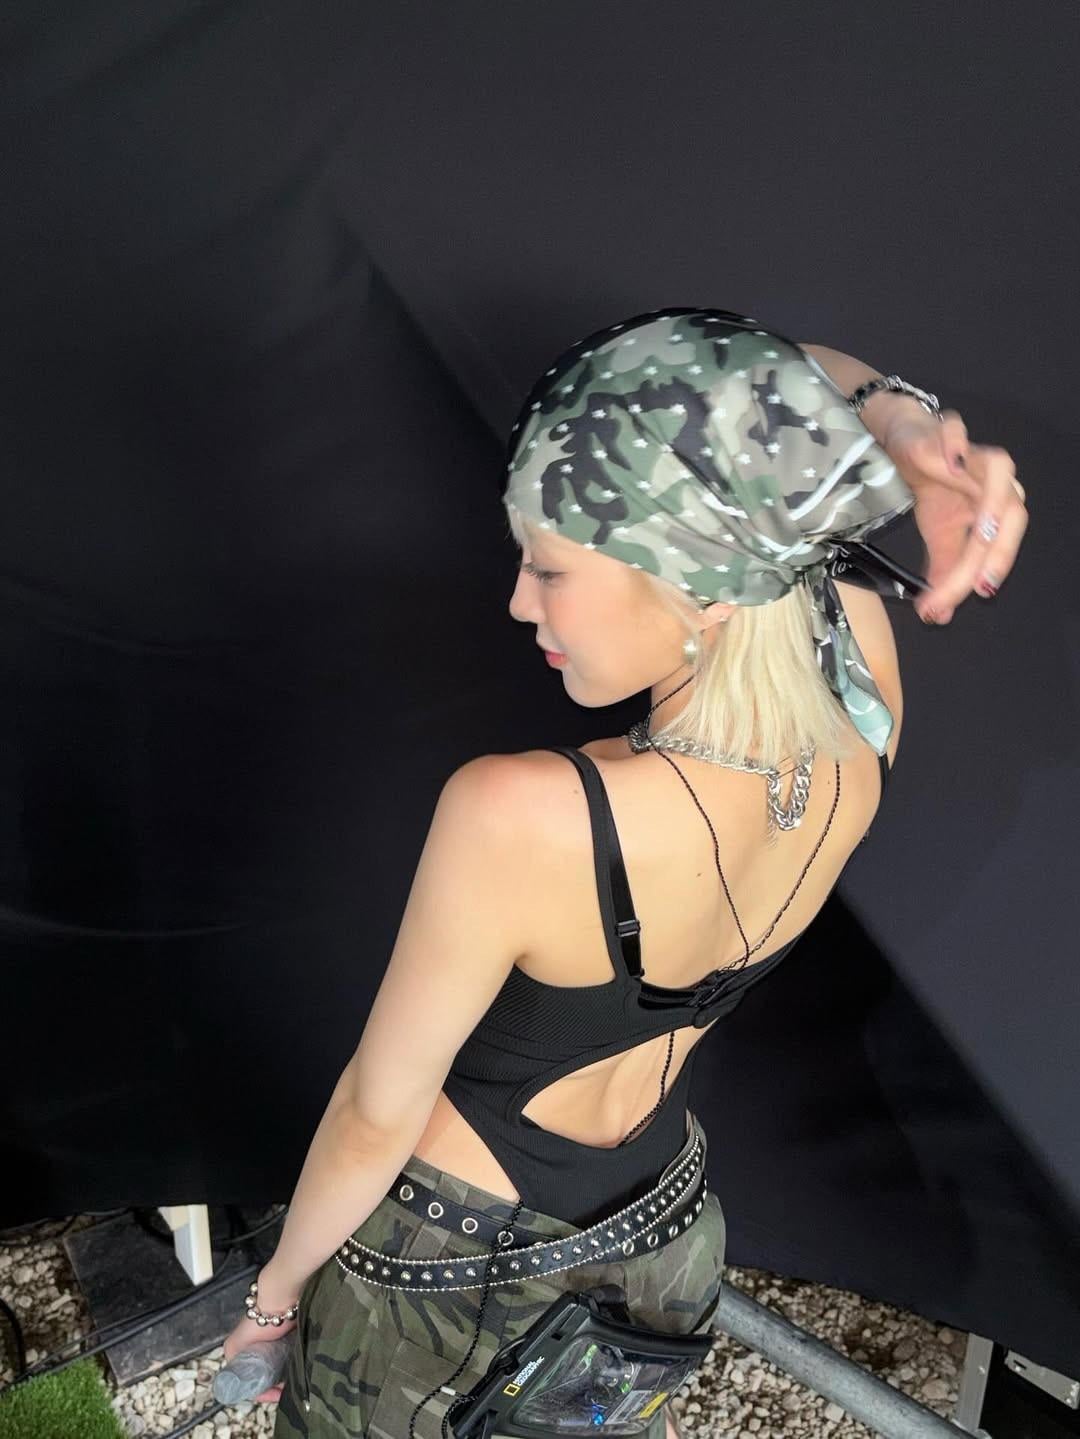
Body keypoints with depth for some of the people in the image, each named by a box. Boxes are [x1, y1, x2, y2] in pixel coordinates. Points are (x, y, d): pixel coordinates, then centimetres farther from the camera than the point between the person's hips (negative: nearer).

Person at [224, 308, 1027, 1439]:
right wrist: (904, 422, -31)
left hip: (452, 1248, -4)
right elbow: (791, 408, -8)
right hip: (660, 1215, 5)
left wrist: (280, 1281, -4)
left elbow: (380, 1114, -23)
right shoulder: (865, 685, -23)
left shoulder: (518, 816, -40)